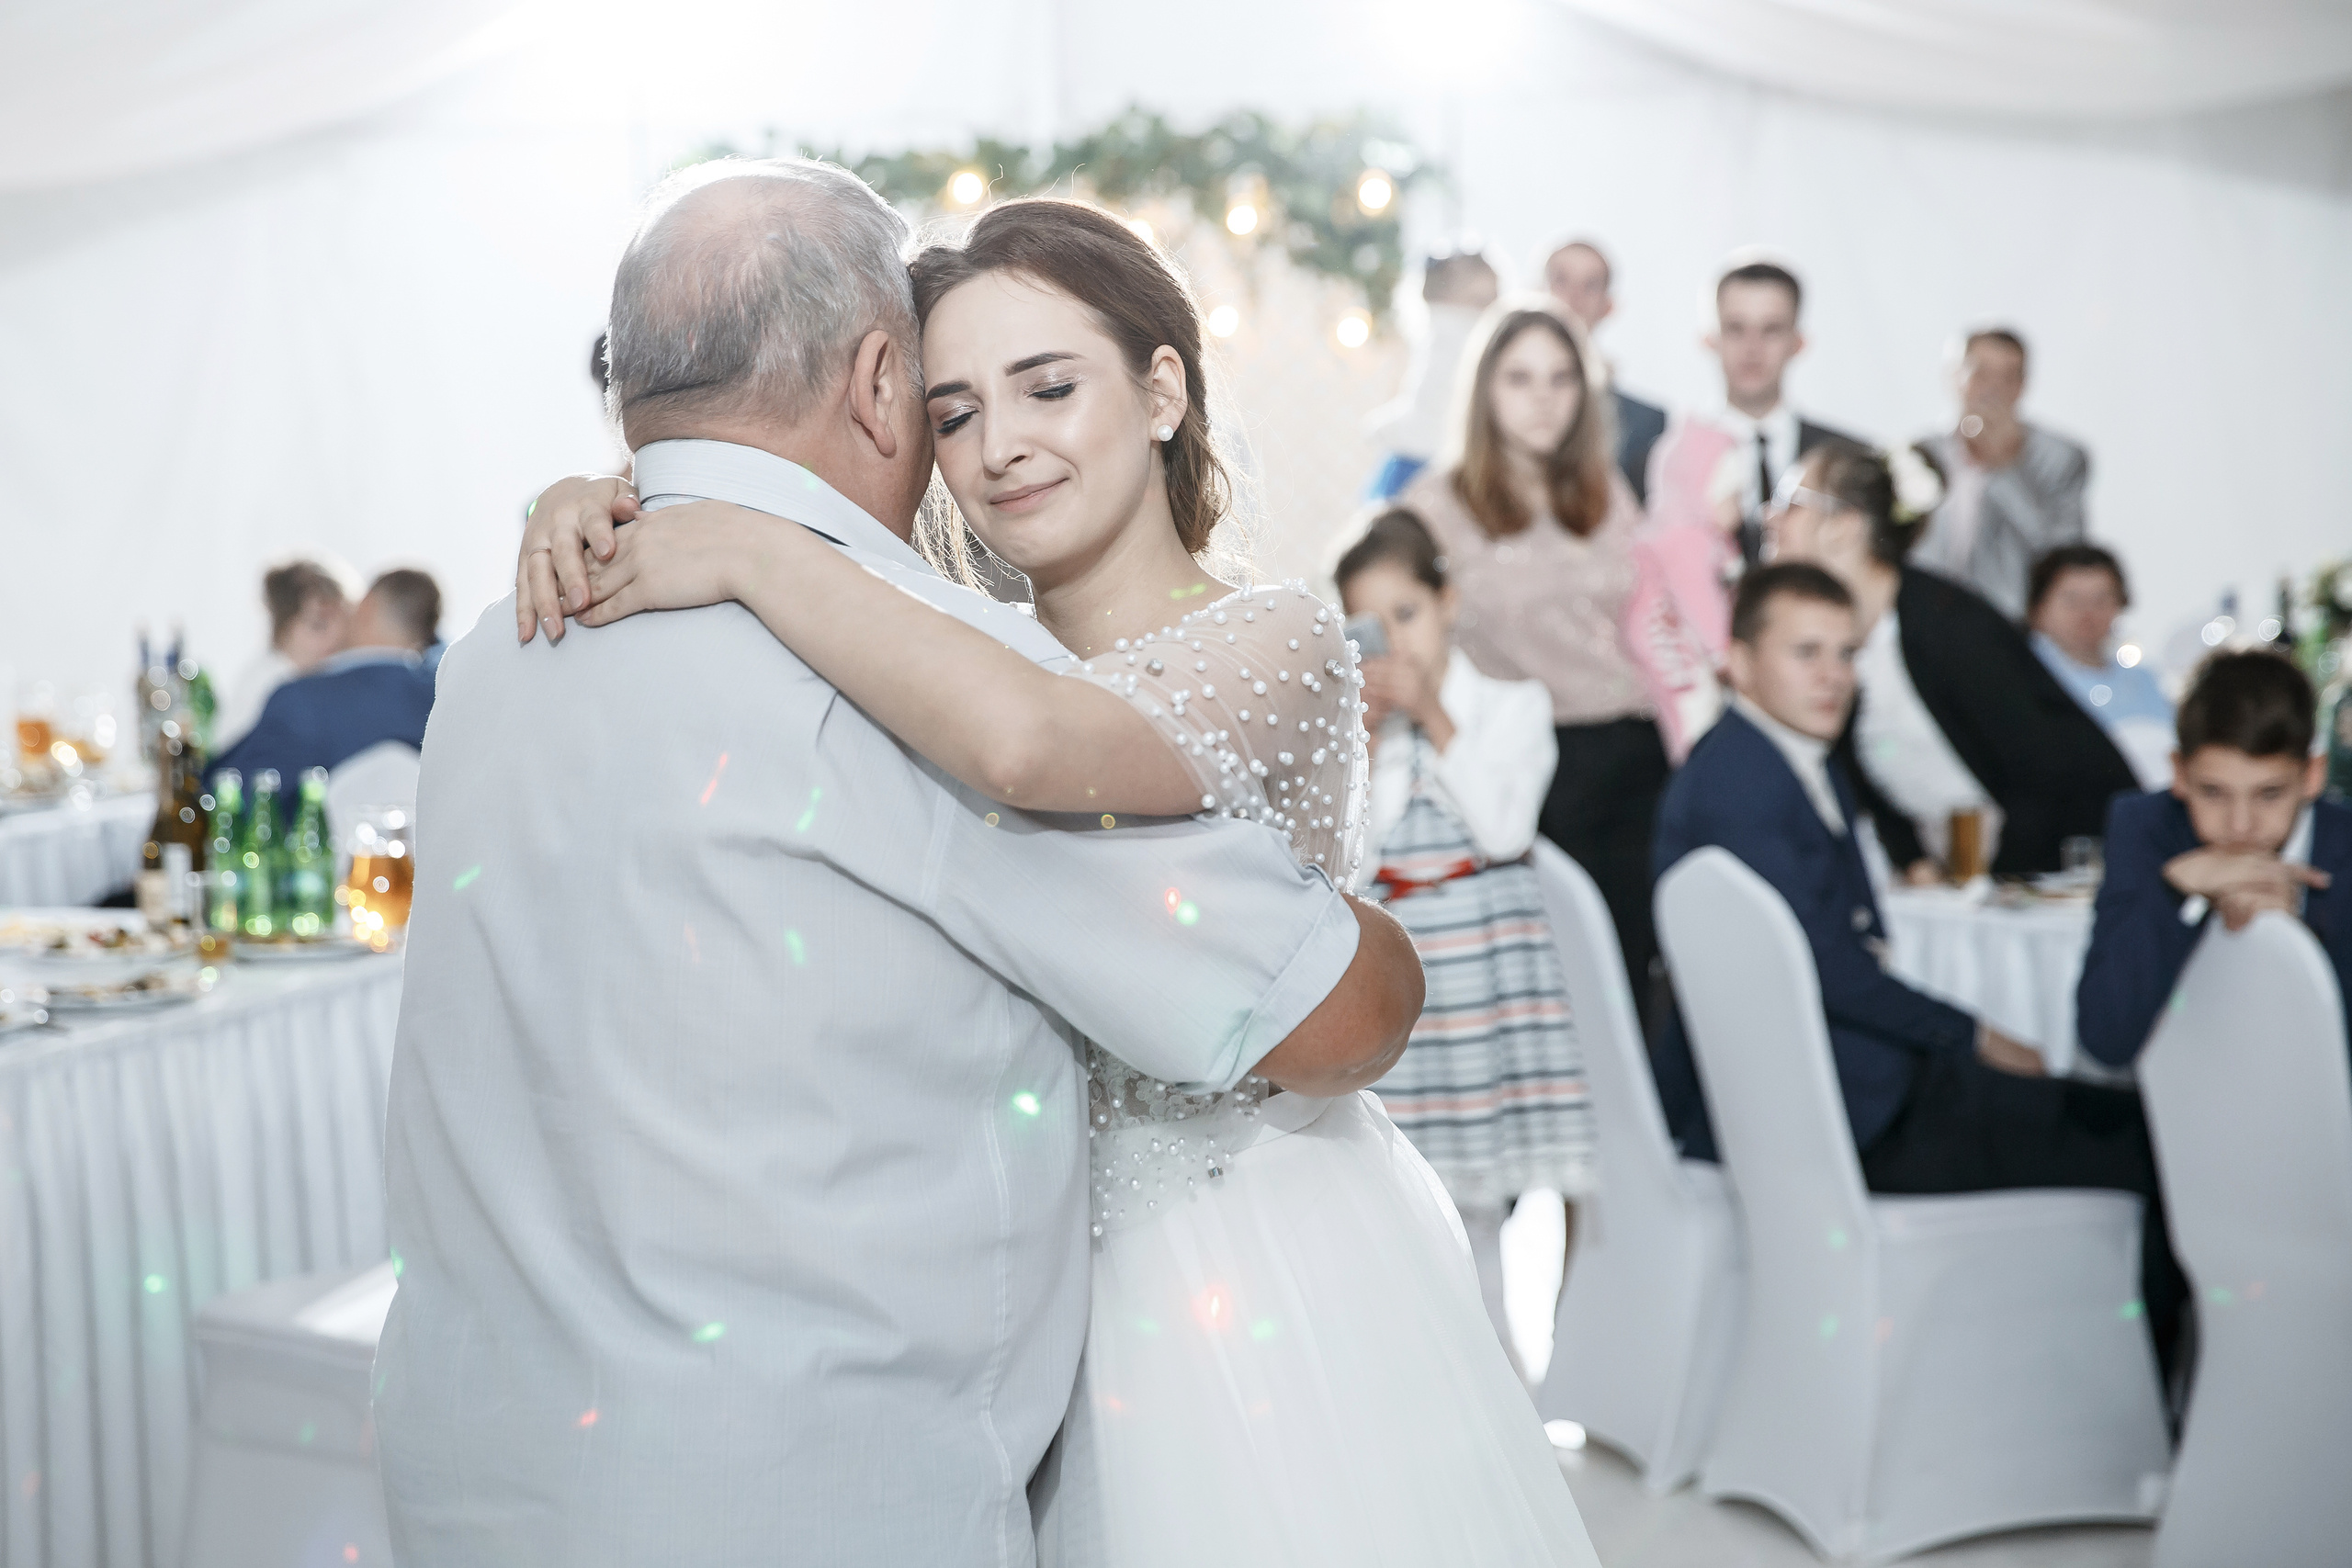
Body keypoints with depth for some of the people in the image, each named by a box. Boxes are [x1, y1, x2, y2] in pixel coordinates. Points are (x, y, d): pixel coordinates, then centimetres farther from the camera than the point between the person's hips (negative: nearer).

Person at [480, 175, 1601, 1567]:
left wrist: (755, 551, -23)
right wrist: (597, 508, -9)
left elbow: (1029, 744, -31)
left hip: (1264, 1286, -5)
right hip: (1043, 1281, 5)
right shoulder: (968, 663, 8)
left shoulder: (1277, 639, -12)